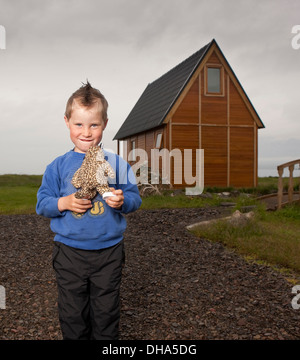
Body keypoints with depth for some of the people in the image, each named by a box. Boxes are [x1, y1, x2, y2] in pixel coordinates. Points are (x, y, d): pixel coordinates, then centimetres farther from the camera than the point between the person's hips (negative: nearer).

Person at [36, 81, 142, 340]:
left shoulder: (116, 163, -1)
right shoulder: (58, 166, 0)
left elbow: (135, 198, 2)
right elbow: (42, 204, 2)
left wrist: (122, 200, -20)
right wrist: (64, 203, -16)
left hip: (108, 252, 0)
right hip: (70, 253, 1)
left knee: (106, 313, 13)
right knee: (72, 314, 13)